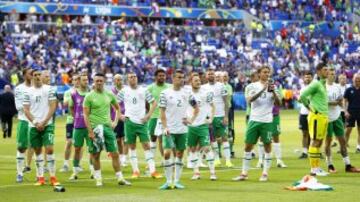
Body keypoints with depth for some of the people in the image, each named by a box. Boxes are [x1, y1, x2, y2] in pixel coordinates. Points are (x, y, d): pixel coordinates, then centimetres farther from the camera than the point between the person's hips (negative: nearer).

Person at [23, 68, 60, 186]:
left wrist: (44, 122, -10)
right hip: (34, 126, 2)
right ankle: (40, 178, 12)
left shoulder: (49, 89, 2)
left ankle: (53, 177, -6)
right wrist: (35, 123, -9)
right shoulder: (28, 92, 6)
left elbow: (53, 107, -3)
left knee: (49, 149, -12)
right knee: (38, 151, 6)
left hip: (47, 124, -2)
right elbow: (26, 110, 3)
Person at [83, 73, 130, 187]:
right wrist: (90, 131, -13)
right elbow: (86, 115, -6)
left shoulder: (109, 95, 8)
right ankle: (98, 179, 13)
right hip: (95, 127, -3)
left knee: (115, 154, 1)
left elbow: (117, 108, 22)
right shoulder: (89, 96, -4)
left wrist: (115, 121, 8)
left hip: (107, 126, 3)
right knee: (95, 155, 3)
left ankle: (120, 178, 6)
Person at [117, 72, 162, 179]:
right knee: (132, 146, 5)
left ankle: (152, 170, -6)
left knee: (146, 145, -5)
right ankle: (135, 171, 12)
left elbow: (154, 103, 7)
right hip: (130, 122, 0)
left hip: (142, 122, 0)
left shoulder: (143, 90, 2)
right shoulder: (124, 91, 2)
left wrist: (148, 115, -3)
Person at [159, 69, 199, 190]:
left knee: (180, 154, 6)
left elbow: (196, 108, 17)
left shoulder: (186, 94, 6)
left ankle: (177, 181, 13)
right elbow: (162, 112, -5)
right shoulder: (165, 93, -3)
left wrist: (191, 120, 2)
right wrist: (165, 127, -15)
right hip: (169, 130, -3)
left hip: (182, 129, 3)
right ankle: (168, 181, -5)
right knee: (167, 153, -13)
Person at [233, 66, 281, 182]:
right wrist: (262, 89, -24)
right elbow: (249, 100, -14)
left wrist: (273, 92, -18)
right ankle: (244, 173, 8)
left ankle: (265, 173, 7)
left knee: (267, 146, 1)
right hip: (254, 120, 0)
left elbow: (278, 103, -3)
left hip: (267, 121, 0)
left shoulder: (272, 86, 5)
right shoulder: (253, 86, 4)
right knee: (248, 145, 2)